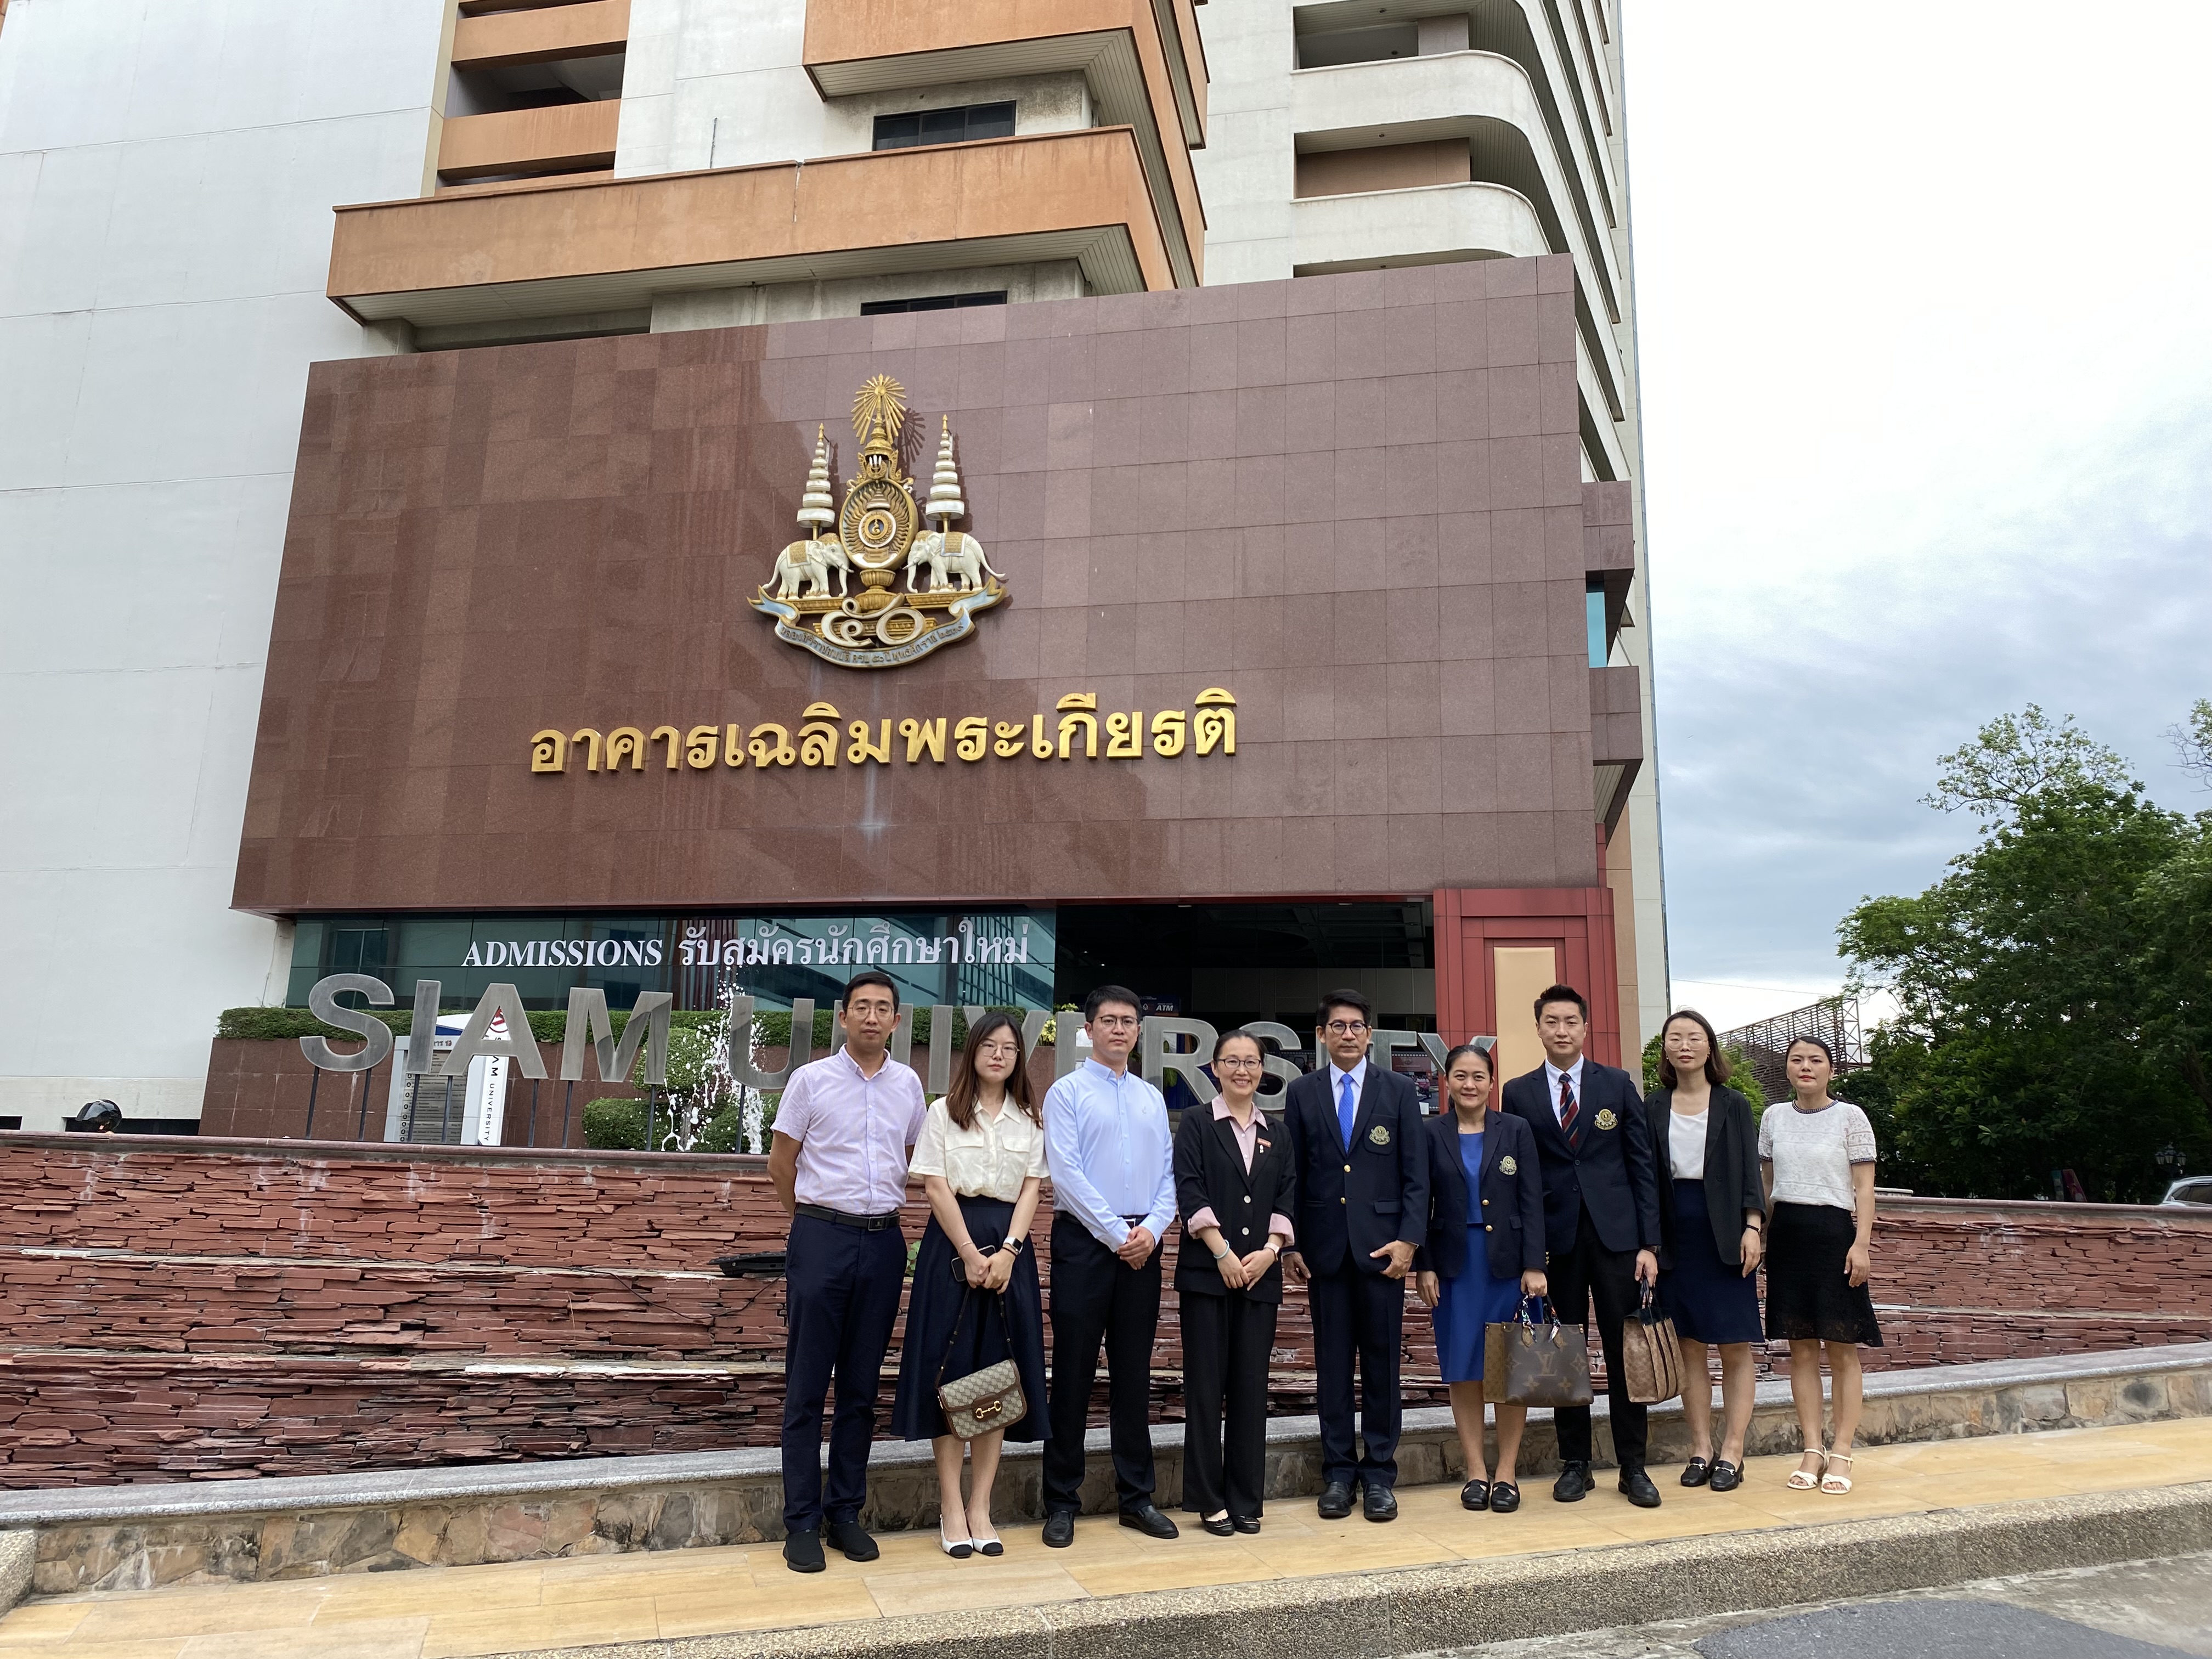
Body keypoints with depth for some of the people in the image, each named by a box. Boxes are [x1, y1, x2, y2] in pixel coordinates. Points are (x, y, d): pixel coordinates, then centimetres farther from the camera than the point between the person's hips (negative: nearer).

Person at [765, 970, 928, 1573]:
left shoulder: (908, 1084, 8)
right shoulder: (811, 1079, -2)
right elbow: (781, 1161, 6)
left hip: (884, 1241, 3)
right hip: (821, 1236, -3)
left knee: (862, 1387, 9)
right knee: (806, 1387, 1)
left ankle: (846, 1511, 20)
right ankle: (801, 1521, 9)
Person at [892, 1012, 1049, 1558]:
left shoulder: (1031, 1119, 11)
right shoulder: (944, 1112, 3)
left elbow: (1031, 1189, 5)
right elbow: (935, 1187, -4)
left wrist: (1007, 1251, -10)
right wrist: (971, 1254, -12)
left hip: (1009, 1246, 3)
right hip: (953, 1244, -3)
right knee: (949, 1370, -2)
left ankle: (981, 1507, 10)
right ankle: (951, 1508, 5)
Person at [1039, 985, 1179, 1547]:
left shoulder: (1152, 1099, 14)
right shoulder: (1067, 1093, -1)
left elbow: (1168, 1175, 11)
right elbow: (1067, 1174, -10)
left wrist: (1151, 1230, -6)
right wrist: (1117, 1234, -13)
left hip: (1142, 1245, 5)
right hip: (1084, 1240, -4)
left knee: (1134, 1373, 10)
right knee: (1073, 1372, 0)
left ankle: (1136, 1496, 19)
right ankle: (1062, 1502, 9)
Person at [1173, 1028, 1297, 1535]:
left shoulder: (1276, 1135, 14)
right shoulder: (1196, 1123, 3)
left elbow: (1287, 1198, 8)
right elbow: (1189, 1189, -6)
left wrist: (1270, 1250, -7)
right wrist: (1223, 1252, -13)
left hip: (1261, 1274, 3)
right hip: (1207, 1271, -3)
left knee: (1251, 1385, 5)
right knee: (1206, 1384, 0)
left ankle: (1246, 1499, 14)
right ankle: (1209, 1500, 9)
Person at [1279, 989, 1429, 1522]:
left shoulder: (1398, 1091, 5)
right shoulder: (1301, 1093, 7)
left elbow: (1416, 1173, 2)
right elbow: (1292, 1174, 6)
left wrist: (1408, 1238, -8)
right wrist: (1290, 1245, 1)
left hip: (1382, 1245, -1)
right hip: (1325, 1247, 1)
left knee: (1382, 1362, 4)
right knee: (1332, 1362, 5)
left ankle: (1379, 1473, 14)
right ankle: (1339, 1471, 15)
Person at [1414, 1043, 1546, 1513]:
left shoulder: (1516, 1131, 3)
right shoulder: (1431, 1134, 2)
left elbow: (1532, 1202, 0)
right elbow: (1421, 1204, 3)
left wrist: (1534, 1265, -7)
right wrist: (1423, 1267, -3)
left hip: (1507, 1262, 0)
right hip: (1455, 1264, 0)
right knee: (1463, 1368, 4)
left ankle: (1507, 1471, 13)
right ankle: (1476, 1470, 14)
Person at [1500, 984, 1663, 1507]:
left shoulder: (1618, 1084, 5)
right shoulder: (1519, 1094, 4)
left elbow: (1642, 1165, 4)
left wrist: (1649, 1243, -2)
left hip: (1615, 1233, 0)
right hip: (1554, 1238, 0)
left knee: (1625, 1351, 3)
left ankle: (1632, 1466, 13)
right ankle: (1574, 1463, 17)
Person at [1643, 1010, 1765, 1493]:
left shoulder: (1733, 1106, 2)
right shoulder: (1652, 1108, 5)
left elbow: (1749, 1172, -1)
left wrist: (1752, 1227, -12)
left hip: (1724, 1235, -2)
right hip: (1675, 1236, 2)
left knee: (1735, 1346, 1)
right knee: (1688, 1345, 6)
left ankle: (1732, 1452, 7)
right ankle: (1701, 1449, 13)